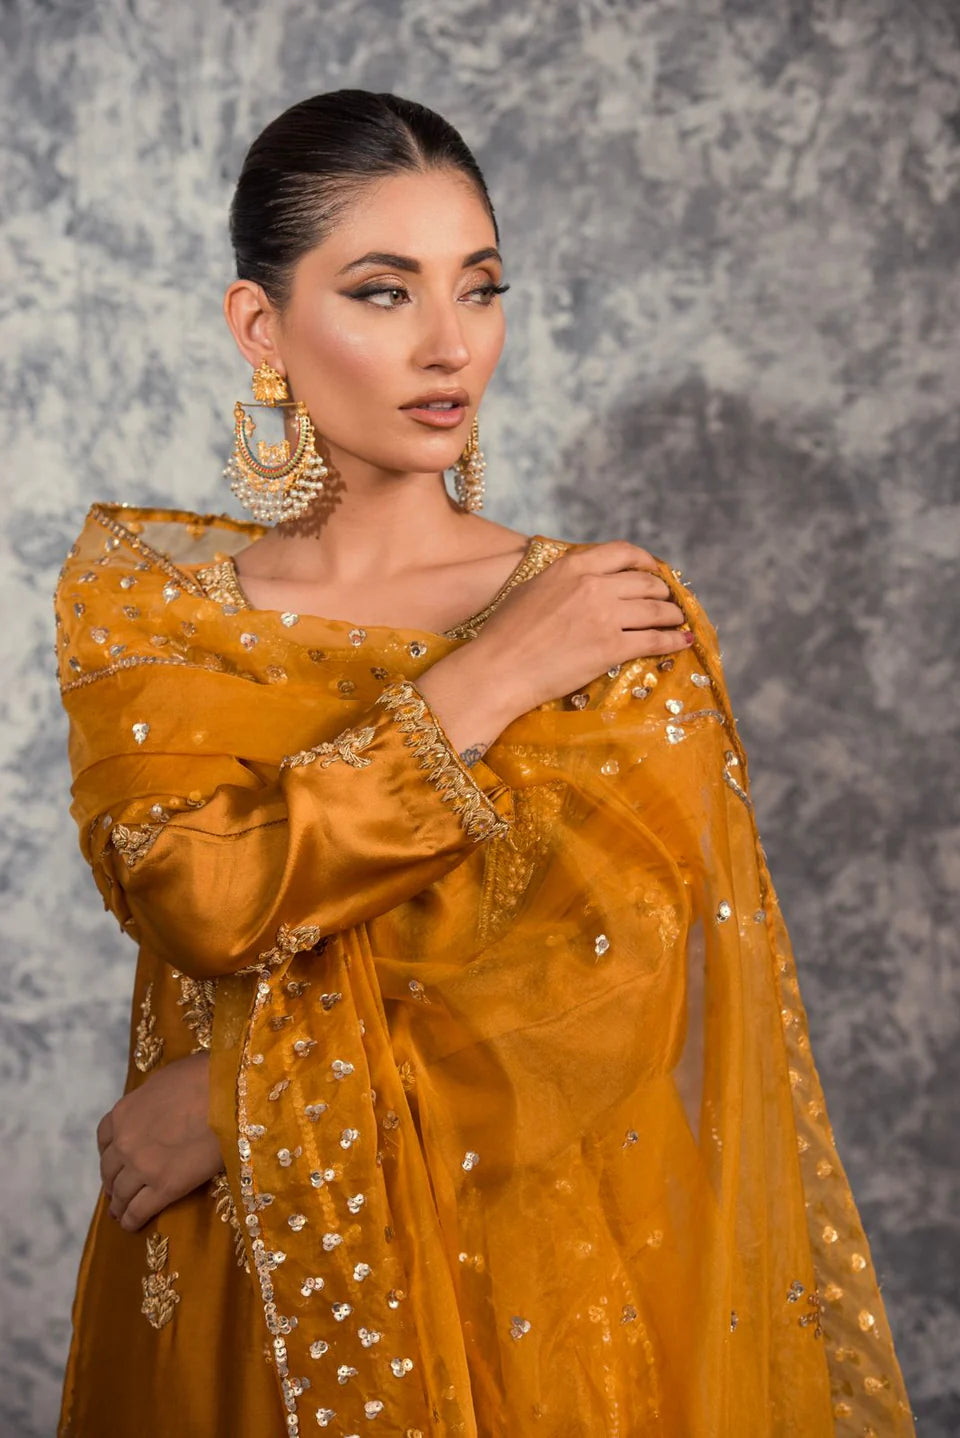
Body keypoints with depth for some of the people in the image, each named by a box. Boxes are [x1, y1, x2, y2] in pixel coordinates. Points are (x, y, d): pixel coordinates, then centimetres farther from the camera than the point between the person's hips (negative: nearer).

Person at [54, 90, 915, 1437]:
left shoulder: (622, 620, -10)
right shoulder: (139, 591, -3)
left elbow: (592, 985, -16)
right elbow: (187, 894, -17)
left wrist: (246, 1104, -14)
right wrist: (481, 685, -20)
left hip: (523, 1274, -2)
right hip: (225, 1289, 2)